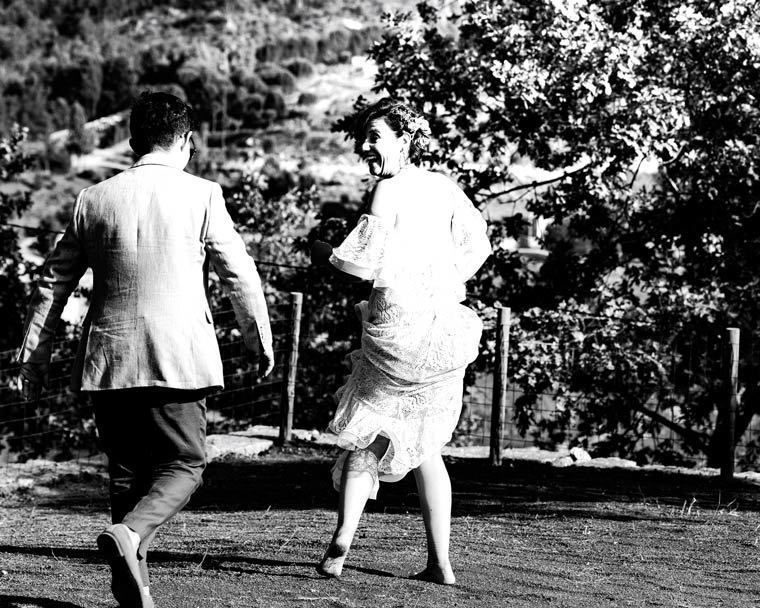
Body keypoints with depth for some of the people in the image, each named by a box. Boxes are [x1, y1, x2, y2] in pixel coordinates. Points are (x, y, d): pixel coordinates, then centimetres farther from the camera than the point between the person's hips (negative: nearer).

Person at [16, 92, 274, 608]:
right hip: (177, 357, -4)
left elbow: (54, 283, 11)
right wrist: (262, 341, 14)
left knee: (127, 472, 12)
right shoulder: (201, 196, -2)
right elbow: (240, 276, 1)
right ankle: (129, 534, -21)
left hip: (108, 360, 4)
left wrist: (35, 355, 20)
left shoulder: (95, 200, 7)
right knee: (185, 463, 5)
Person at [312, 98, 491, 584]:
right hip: (447, 333, 5)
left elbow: (367, 264, -16)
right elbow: (478, 247, 13)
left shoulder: (389, 191, -10)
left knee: (366, 437, 5)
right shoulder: (444, 187, 7)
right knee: (424, 447, 15)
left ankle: (342, 540, -13)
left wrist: (325, 253, 1)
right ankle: (440, 563, 10)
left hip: (399, 329, -5)